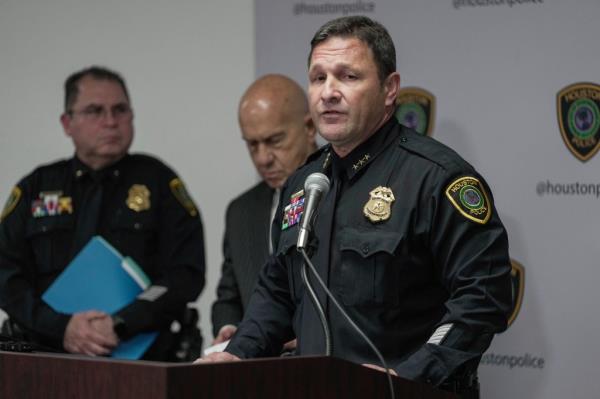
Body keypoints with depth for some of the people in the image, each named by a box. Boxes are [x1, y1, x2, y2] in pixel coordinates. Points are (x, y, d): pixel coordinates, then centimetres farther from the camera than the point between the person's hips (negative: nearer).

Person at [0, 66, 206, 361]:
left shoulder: (157, 182, 11)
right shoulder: (35, 189, 15)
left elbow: (186, 274, 2)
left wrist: (120, 326, -11)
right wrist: (62, 326, -9)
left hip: (139, 358, -1)